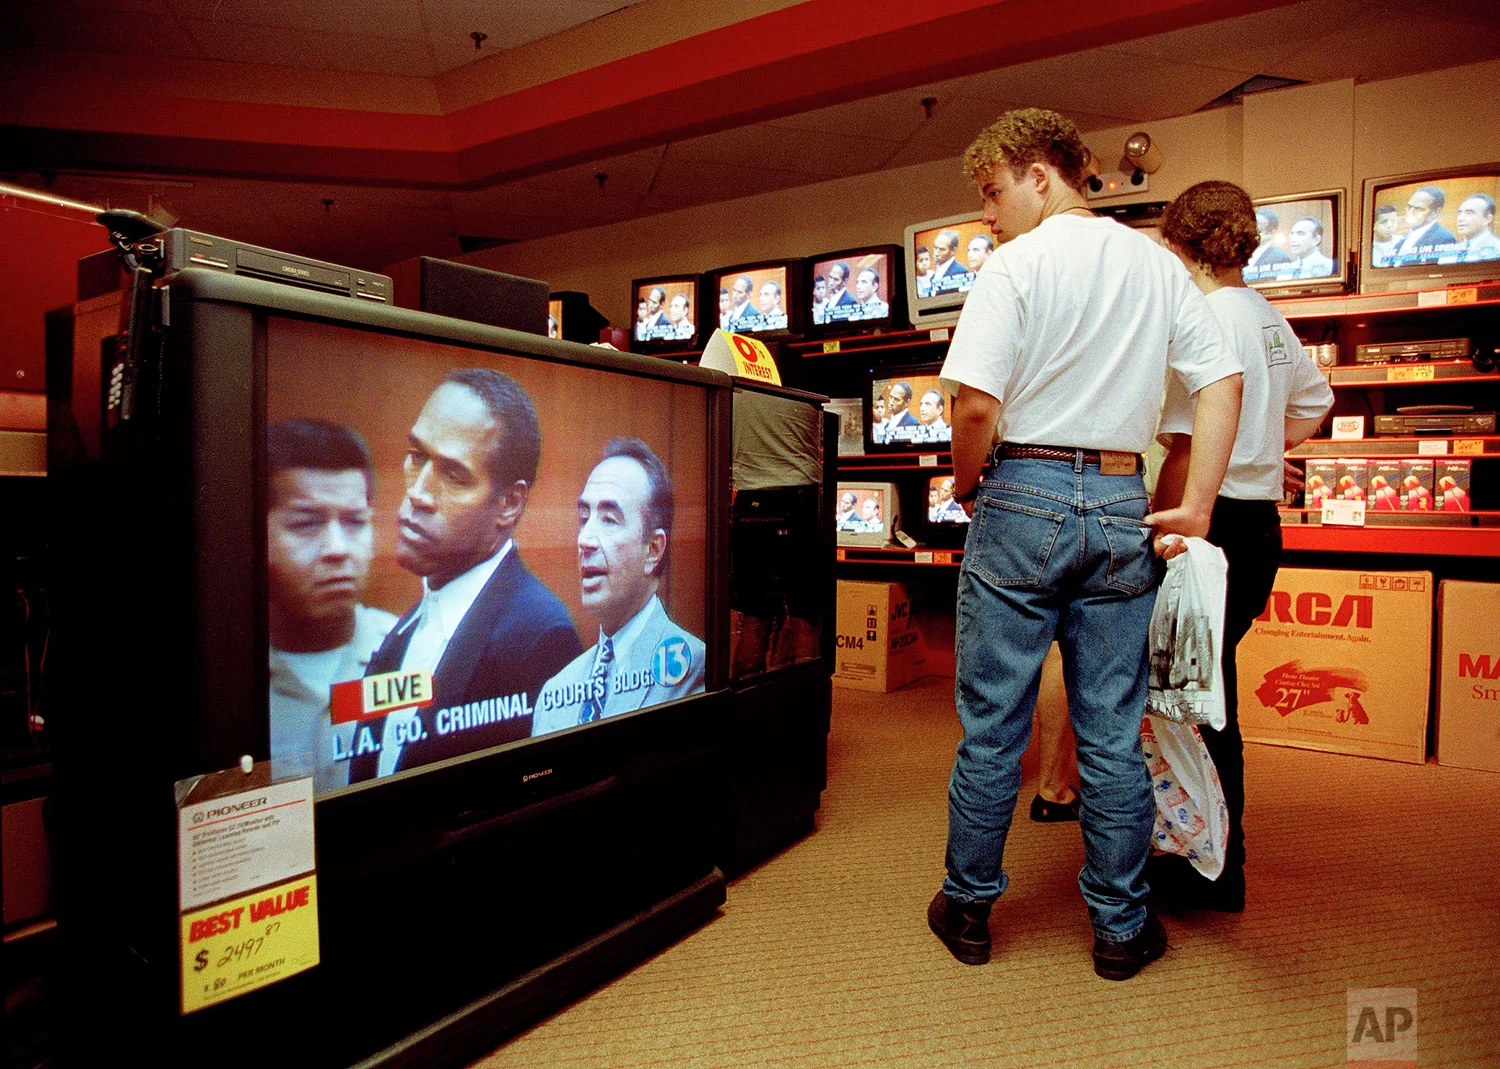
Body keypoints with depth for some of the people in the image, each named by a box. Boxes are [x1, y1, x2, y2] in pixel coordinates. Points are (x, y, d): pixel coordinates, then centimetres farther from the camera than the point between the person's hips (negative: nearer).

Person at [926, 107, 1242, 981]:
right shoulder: (1159, 265, 12)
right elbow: (1223, 384, 7)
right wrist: (1197, 506, 7)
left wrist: (967, 485, 1)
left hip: (1024, 499, -4)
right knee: (1114, 732, 10)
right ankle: (1121, 928, 23)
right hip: (1122, 507, 5)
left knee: (991, 725, 6)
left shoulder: (1016, 265, -4)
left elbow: (977, 401, -16)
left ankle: (969, 909, 21)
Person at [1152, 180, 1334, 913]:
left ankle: (1214, 871, 13)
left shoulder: (1203, 320, -14)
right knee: (1208, 693, 18)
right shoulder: (1271, 320, 14)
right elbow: (1314, 404, 30)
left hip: (1214, 523, -9)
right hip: (1262, 523, 9)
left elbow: (1189, 446, -21)